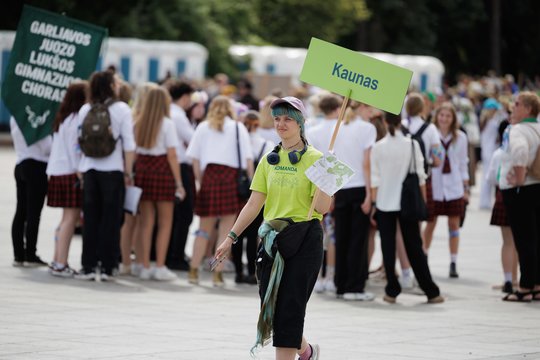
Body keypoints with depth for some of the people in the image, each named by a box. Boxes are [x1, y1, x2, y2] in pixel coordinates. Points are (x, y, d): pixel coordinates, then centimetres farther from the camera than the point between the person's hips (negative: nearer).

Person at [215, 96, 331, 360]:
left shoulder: (314, 159, -5)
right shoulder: (269, 160, 11)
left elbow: (321, 207, -12)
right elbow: (254, 203, 9)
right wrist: (231, 237, 3)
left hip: (304, 241, -5)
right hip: (273, 239, 6)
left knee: (289, 308, -8)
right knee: (272, 306, 7)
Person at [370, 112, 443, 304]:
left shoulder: (378, 147, -5)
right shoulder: (412, 144, -4)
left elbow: (375, 179, -4)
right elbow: (420, 176, -1)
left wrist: (373, 203, 3)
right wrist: (423, 201, 7)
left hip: (384, 203, -1)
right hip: (407, 202, 1)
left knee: (388, 247, 6)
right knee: (414, 247, 7)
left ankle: (392, 291, 5)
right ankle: (430, 291, 8)